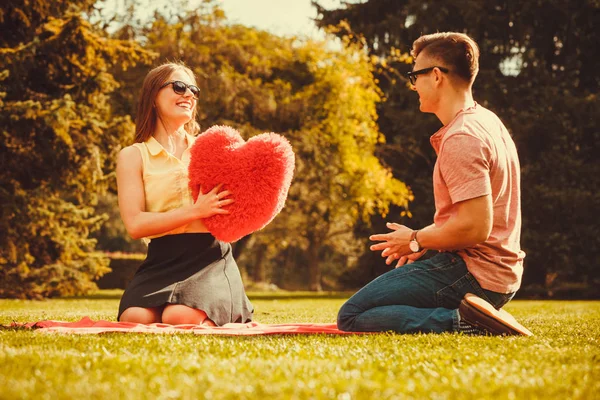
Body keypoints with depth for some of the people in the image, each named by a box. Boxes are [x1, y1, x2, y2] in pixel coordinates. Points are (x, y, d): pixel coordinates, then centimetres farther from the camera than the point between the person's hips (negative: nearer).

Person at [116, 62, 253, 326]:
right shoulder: (133, 156, 8)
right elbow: (135, 224, -6)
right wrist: (196, 210, -16)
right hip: (162, 261, 0)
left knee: (180, 317, -30)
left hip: (210, 257, 0)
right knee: (135, 319, -30)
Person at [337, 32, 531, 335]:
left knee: (351, 317, -9)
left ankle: (461, 322, -18)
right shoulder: (487, 121, 13)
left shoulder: (461, 139, -19)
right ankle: (471, 316, 8)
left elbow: (475, 227, -25)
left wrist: (417, 240, -9)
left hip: (471, 274, -10)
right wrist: (424, 240, 13)